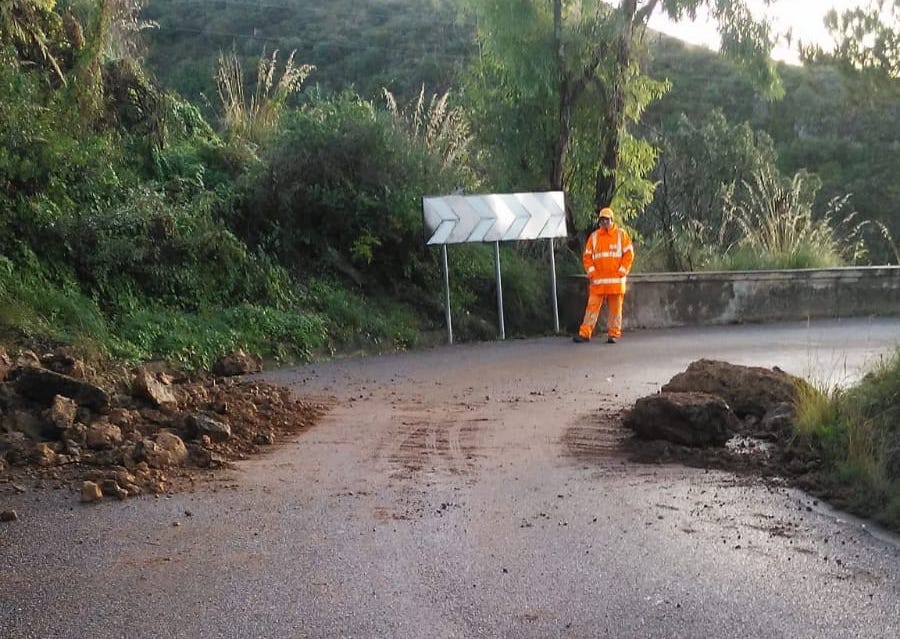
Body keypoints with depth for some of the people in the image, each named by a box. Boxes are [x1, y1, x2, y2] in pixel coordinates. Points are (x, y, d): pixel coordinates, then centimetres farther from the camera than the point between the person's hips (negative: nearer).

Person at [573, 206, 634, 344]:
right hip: (597, 280, 1)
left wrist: (622, 271, -4)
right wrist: (591, 272, -2)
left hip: (616, 280, -1)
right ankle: (584, 333, -3)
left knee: (615, 308, 2)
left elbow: (629, 254, 3)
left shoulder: (621, 234, 5)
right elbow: (587, 256, 9)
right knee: (592, 306, -2)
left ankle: (613, 334, 8)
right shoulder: (594, 236, 10)